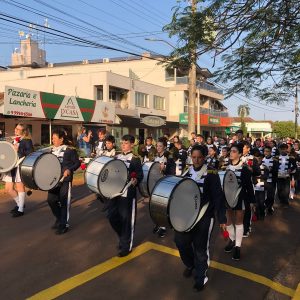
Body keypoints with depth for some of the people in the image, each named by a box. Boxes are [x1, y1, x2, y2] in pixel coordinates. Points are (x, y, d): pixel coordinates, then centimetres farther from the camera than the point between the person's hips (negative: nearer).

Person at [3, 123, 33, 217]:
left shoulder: (27, 141, -7)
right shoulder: (14, 140, 17)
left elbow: (30, 154, -16)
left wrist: (18, 150, -19)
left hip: (21, 166, -8)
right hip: (12, 166, 8)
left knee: (20, 187, 1)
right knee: (8, 189, 10)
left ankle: (20, 209, 13)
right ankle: (19, 203, 30)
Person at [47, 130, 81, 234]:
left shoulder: (70, 150, -11)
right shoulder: (52, 150, 9)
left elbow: (77, 163, -8)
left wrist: (70, 170, -22)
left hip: (65, 179, -6)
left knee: (64, 202, 0)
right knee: (51, 200, 7)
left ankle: (64, 224, 14)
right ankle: (59, 219, 30)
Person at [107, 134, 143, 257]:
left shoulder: (135, 159, -5)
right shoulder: (116, 157, 13)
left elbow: (140, 175, -13)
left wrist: (135, 180, -33)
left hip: (128, 193, -6)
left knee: (126, 219, 1)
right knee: (111, 216, 10)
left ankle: (126, 246, 17)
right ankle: (123, 237, 34)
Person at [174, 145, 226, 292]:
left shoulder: (211, 173, -10)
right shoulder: (186, 172, 3)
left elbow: (218, 197, -10)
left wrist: (222, 218, -12)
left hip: (205, 215, -4)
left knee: (200, 247, 3)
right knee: (180, 240, 0)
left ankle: (201, 278, 26)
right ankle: (190, 264, 30)